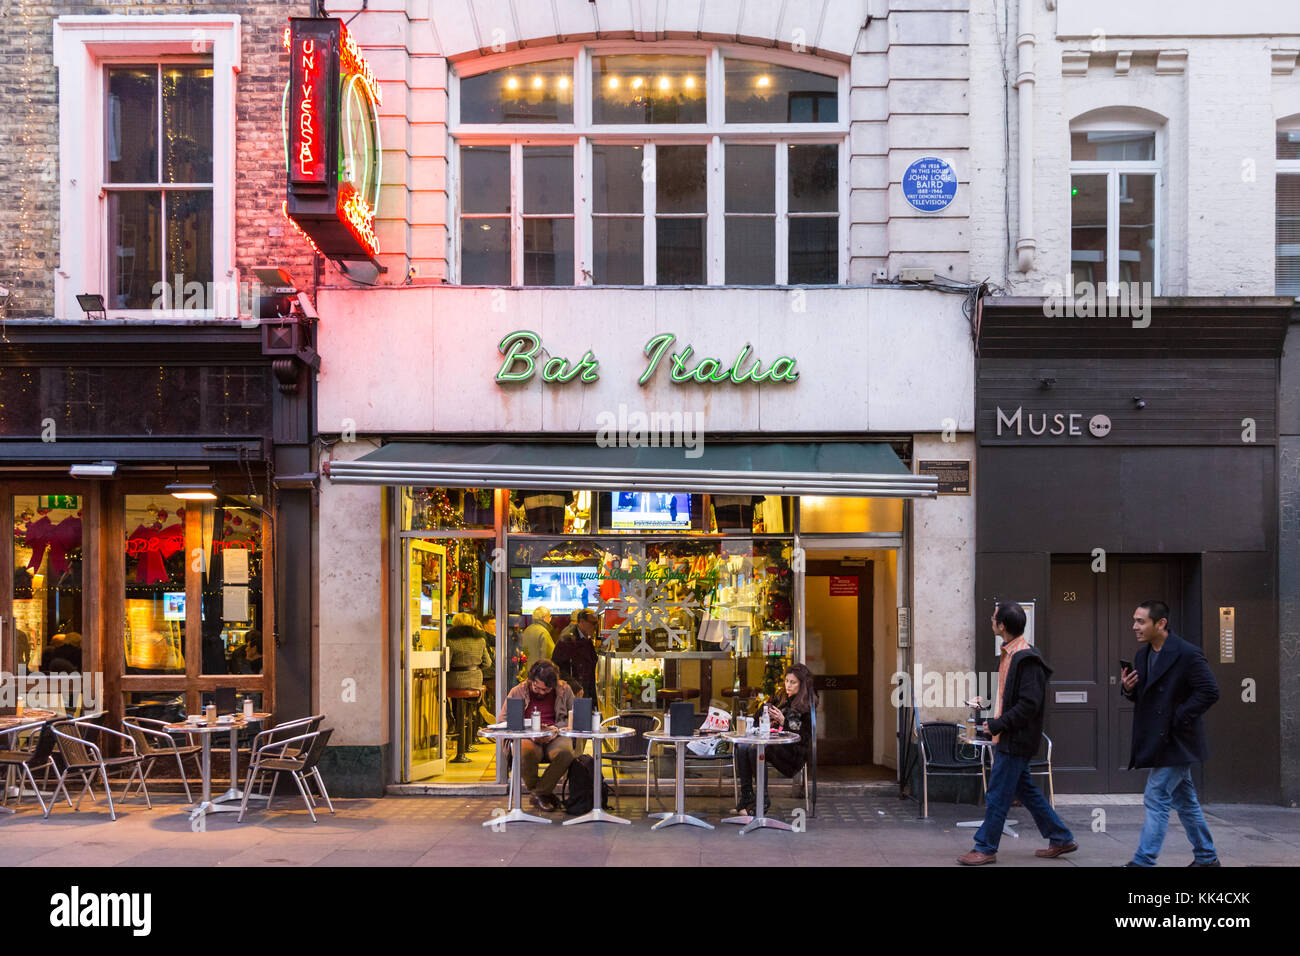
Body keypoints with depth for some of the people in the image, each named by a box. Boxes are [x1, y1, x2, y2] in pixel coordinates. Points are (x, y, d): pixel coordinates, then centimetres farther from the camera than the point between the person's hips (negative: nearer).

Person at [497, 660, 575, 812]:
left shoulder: (564, 690, 10)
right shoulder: (517, 692, 7)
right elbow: (502, 720, 5)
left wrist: (556, 729, -8)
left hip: (554, 738, 1)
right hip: (527, 738, -1)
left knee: (566, 753, -34)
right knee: (526, 753, -38)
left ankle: (539, 793, -13)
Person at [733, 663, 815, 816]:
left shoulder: (808, 705, -8)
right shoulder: (783, 697, 14)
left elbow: (804, 736, -13)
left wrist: (783, 721, -22)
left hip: (795, 750, -7)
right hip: (777, 742, 7)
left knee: (755, 749, -31)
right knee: (742, 747, -20)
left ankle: (763, 798, -20)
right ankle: (746, 797, -20)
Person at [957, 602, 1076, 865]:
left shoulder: (1027, 659, -20)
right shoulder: (1009, 654, 11)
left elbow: (1029, 704, -24)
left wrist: (998, 725, -20)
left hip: (1016, 740, -10)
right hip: (1007, 738, 10)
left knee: (997, 795, -2)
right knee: (1025, 789, 17)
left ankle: (985, 849, 6)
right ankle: (1061, 838, 26)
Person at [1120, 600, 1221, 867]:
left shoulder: (1187, 654, -16)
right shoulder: (1142, 655, 9)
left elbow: (1209, 691, -20)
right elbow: (1142, 696, 17)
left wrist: (1178, 719, -19)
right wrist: (1128, 688, -6)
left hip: (1175, 742, -9)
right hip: (1157, 741, 9)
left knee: (1156, 798, -10)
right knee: (1184, 800, 17)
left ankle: (1143, 861, -7)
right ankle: (1206, 857, 29)